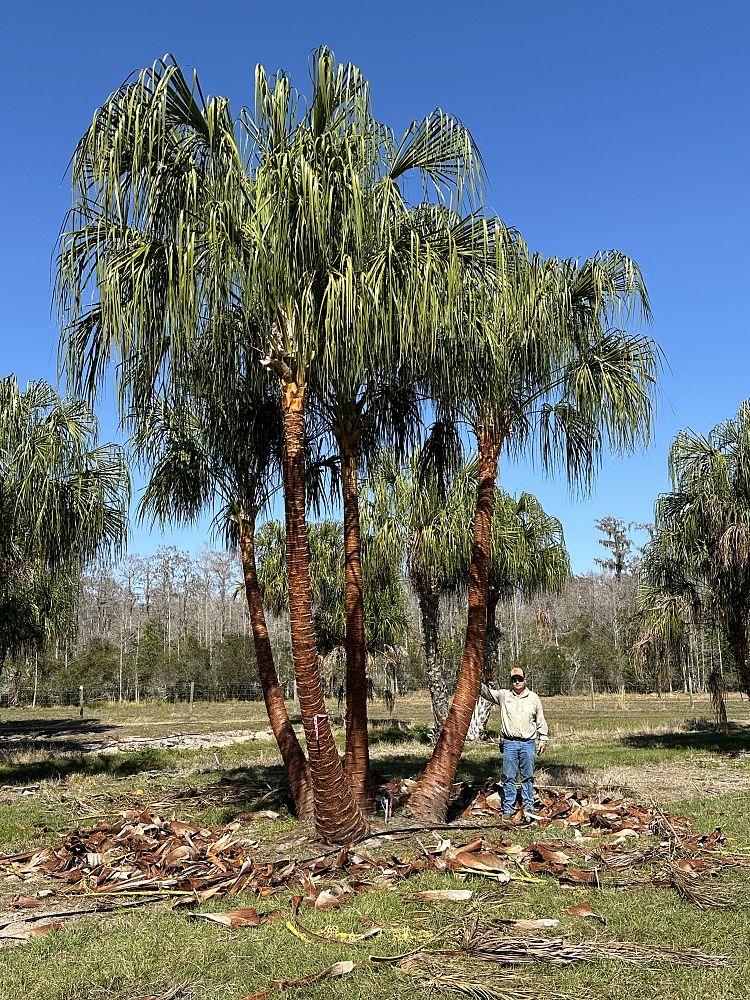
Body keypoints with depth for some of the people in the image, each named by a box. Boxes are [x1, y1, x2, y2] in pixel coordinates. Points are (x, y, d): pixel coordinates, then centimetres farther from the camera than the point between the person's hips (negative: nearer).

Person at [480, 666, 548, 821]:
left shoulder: (534, 698, 7)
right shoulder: (503, 696, 5)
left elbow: (541, 720, 13)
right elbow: (486, 691, -4)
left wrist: (544, 738, 11)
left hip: (528, 743, 0)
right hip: (509, 743, 0)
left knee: (528, 777, 7)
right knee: (508, 777, 2)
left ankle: (528, 807, 17)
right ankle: (508, 808, 9)